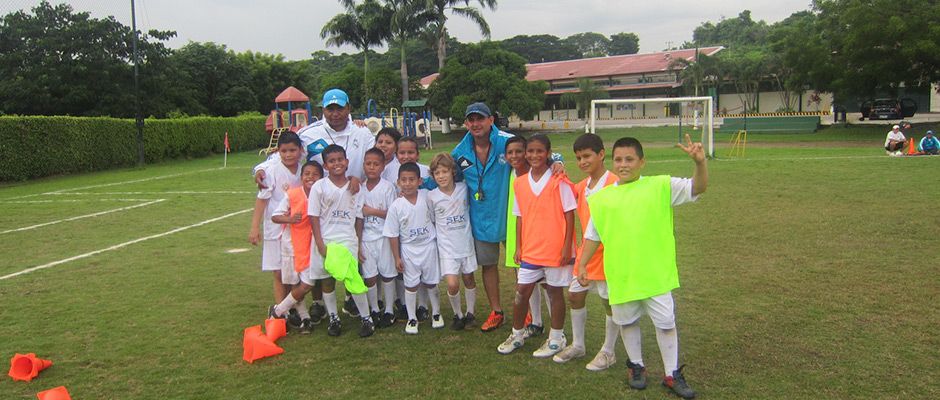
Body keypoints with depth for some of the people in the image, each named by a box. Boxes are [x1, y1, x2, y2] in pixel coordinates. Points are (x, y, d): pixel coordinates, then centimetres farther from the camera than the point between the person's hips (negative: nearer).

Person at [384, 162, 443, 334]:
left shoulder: (427, 196, -9)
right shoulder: (396, 206, -13)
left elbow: (434, 219, 5)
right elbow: (393, 234, -7)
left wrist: (440, 242, 7)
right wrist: (397, 258, -6)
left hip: (429, 246, 1)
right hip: (409, 249, -1)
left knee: (431, 282, 13)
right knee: (411, 285, 9)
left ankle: (436, 313, 33)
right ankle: (412, 318, 24)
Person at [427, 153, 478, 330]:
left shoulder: (464, 189, -7)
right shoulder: (431, 196, -8)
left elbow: (471, 207, 11)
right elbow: (431, 221, 5)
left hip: (466, 243, 2)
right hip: (447, 247, -2)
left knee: (468, 279, 14)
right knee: (452, 284, -11)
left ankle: (470, 312, 33)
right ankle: (458, 314, 14)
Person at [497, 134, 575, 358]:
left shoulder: (558, 181, -10)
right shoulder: (520, 183, 4)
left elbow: (569, 215, -8)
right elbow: (520, 217, 9)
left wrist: (567, 247, -11)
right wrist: (518, 247, 7)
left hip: (556, 249, -4)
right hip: (530, 249, 4)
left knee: (555, 291, 9)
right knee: (521, 291, 8)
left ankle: (556, 338, 25)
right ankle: (517, 335, 28)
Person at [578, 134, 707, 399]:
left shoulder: (661, 186, -3)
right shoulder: (601, 198, 4)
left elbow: (697, 188, -11)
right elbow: (592, 235, 11)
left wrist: (700, 162, -29)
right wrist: (582, 264, 6)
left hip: (655, 274, -2)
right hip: (620, 276, 2)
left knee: (666, 323, 7)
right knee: (627, 322, 16)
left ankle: (672, 374, 23)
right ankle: (636, 366, 37)